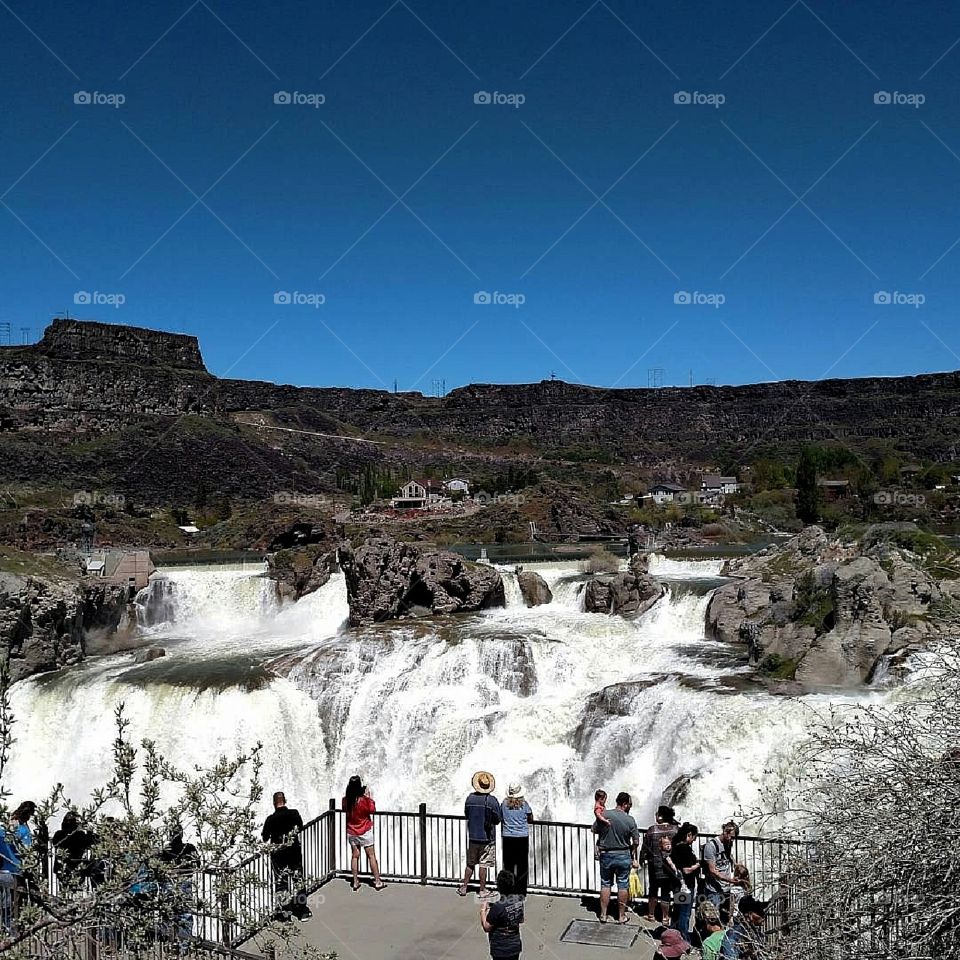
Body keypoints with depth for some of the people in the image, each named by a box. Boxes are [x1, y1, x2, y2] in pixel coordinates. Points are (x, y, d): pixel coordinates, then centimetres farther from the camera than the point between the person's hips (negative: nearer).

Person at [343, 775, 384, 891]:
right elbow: (372, 810, -8)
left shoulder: (346, 800, -11)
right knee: (371, 856, 6)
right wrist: (369, 796, -7)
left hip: (351, 833, 4)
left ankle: (355, 882, 20)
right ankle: (377, 882, 12)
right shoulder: (364, 800, -23)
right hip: (365, 832, -4)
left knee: (355, 856, 15)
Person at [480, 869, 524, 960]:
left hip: (501, 950, -6)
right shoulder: (519, 900, -7)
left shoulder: (497, 907, -28)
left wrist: (483, 910, -3)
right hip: (515, 946, 6)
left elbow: (486, 928, -16)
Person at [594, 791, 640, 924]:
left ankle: (603, 914, 19)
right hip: (624, 856, -1)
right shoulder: (630, 820, -13)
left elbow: (594, 829, 3)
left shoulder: (604, 815, -10)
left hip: (606, 855, 1)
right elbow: (636, 842, -9)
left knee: (605, 884, 13)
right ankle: (621, 916, 19)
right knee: (623, 885, 11)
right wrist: (635, 858, 7)